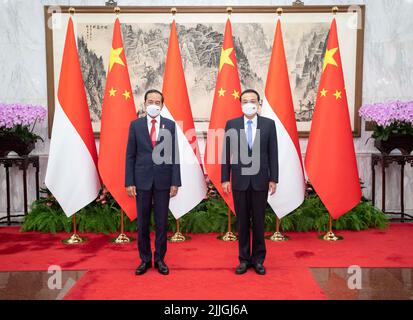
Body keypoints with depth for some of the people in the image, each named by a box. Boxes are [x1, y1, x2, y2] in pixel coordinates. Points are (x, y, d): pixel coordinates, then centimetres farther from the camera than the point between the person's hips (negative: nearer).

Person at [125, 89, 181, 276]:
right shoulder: (135, 125, 3)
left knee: (162, 222, 7)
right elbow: (130, 155, 2)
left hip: (163, 180, 0)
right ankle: (145, 259, 23)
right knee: (142, 223, 8)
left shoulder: (170, 125, 3)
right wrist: (129, 182, -4)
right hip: (142, 180, 0)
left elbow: (174, 154, 1)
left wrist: (175, 182, -4)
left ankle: (160, 259, 21)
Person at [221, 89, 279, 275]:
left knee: (258, 221, 9)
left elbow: (273, 154, 1)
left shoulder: (269, 124, 1)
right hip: (239, 180, 0)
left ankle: (258, 259, 23)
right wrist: (225, 179, -2)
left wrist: (273, 179, -2)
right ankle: (244, 259, 21)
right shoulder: (231, 124, 2)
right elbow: (226, 153, 2)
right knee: (242, 222, 9)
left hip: (260, 180, 0)